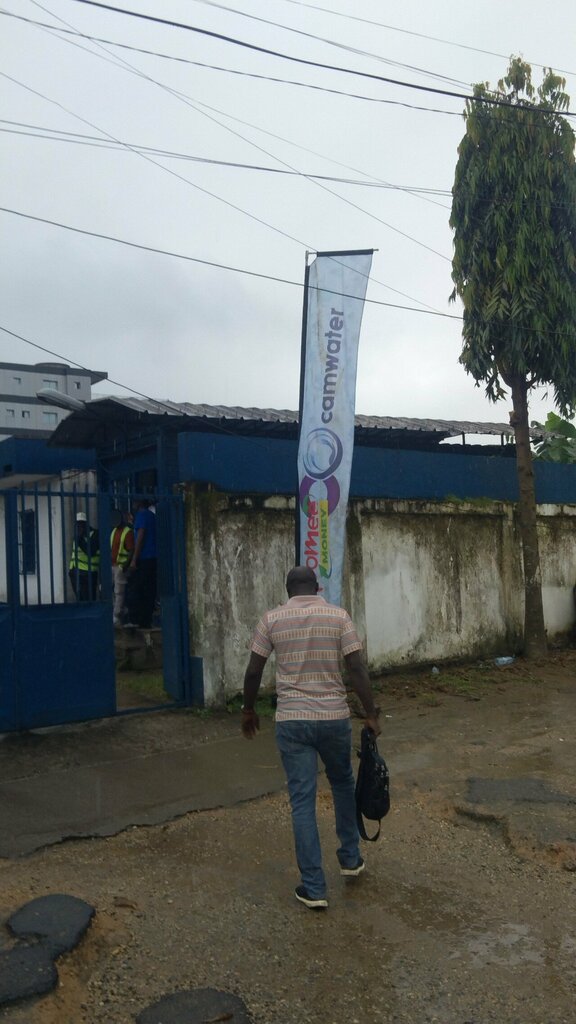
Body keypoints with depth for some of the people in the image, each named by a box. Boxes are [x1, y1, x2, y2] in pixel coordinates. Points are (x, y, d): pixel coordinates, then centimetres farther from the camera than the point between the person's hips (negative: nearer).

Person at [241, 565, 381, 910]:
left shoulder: (272, 619, -1)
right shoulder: (338, 615, -3)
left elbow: (254, 671, 1)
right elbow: (356, 668, -8)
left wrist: (249, 710, 16)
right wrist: (372, 714, -2)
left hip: (292, 720, -1)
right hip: (334, 717, 1)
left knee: (303, 800, 5)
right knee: (343, 784, 25)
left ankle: (314, 888, 8)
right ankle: (350, 857, 37)